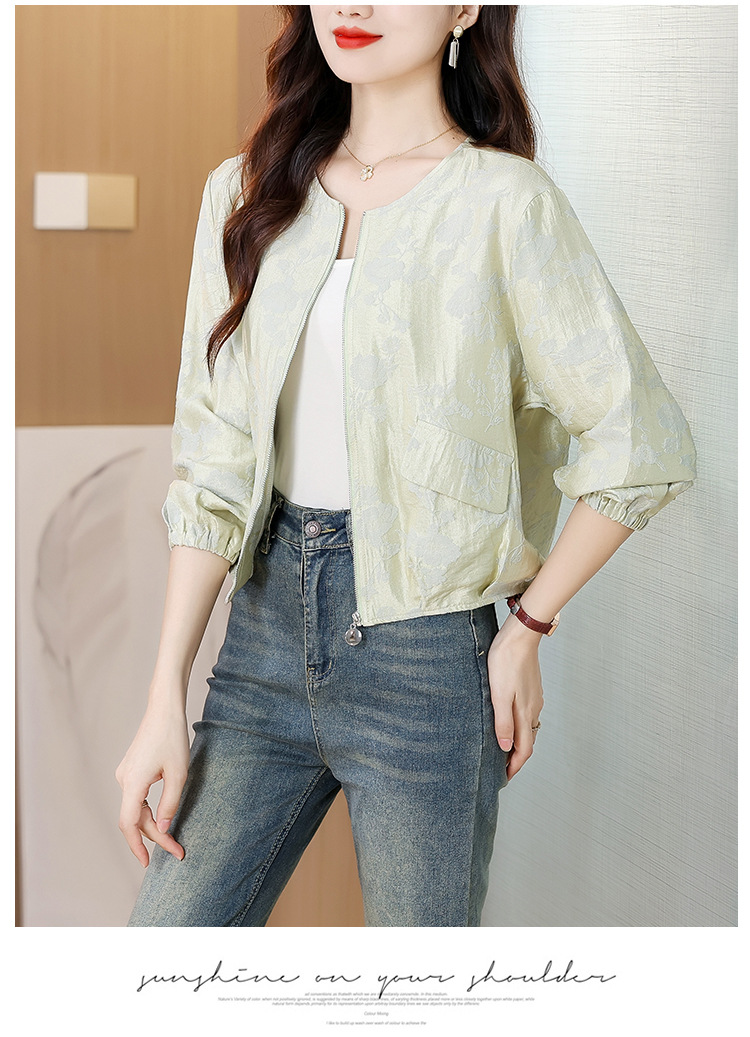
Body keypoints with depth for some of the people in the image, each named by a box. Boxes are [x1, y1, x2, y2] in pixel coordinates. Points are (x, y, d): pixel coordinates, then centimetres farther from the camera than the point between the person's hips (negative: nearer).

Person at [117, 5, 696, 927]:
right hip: (270, 630, 5)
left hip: (425, 650, -4)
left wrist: (527, 627, -4)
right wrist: (164, 703, -1)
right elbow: (211, 467, 3)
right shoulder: (247, 194, 6)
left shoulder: (506, 203, -9)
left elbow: (643, 448, -8)